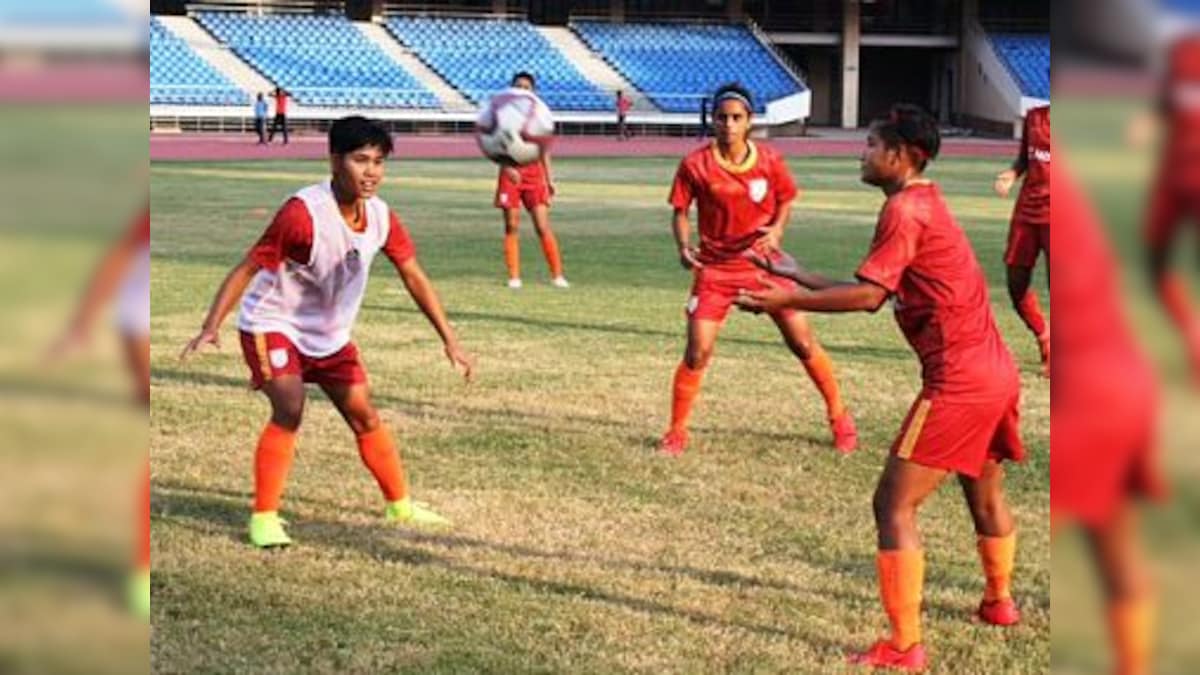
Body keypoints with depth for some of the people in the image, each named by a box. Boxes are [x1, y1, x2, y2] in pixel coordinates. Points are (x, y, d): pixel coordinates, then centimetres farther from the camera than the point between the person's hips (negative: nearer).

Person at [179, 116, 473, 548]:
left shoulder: (381, 217, -10)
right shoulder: (304, 213, -28)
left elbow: (414, 277, 0)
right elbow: (248, 268, -25)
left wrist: (450, 341, -2)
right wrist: (212, 327, -34)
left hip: (330, 334, 6)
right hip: (273, 325, -6)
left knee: (365, 417, 10)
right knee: (289, 411, -24)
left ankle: (400, 507, 27)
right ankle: (264, 518, -13)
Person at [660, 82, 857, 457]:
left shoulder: (769, 161, -7)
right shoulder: (696, 166, -11)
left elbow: (785, 202, 8)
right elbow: (680, 211, -1)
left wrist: (776, 231, -13)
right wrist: (684, 247, -19)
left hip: (763, 263, 1)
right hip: (715, 268, -1)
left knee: (803, 344, 3)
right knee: (697, 353, -8)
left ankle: (839, 417, 21)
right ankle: (676, 432, 10)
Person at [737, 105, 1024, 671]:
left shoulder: (904, 209, -12)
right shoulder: (925, 204, 17)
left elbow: (868, 296, -20)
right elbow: (875, 290, 19)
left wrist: (788, 299, -16)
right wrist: (796, 274, 20)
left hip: (958, 380, -10)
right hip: (995, 370, 10)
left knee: (894, 505, -7)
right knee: (984, 492, 29)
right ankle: (999, 602, 49)